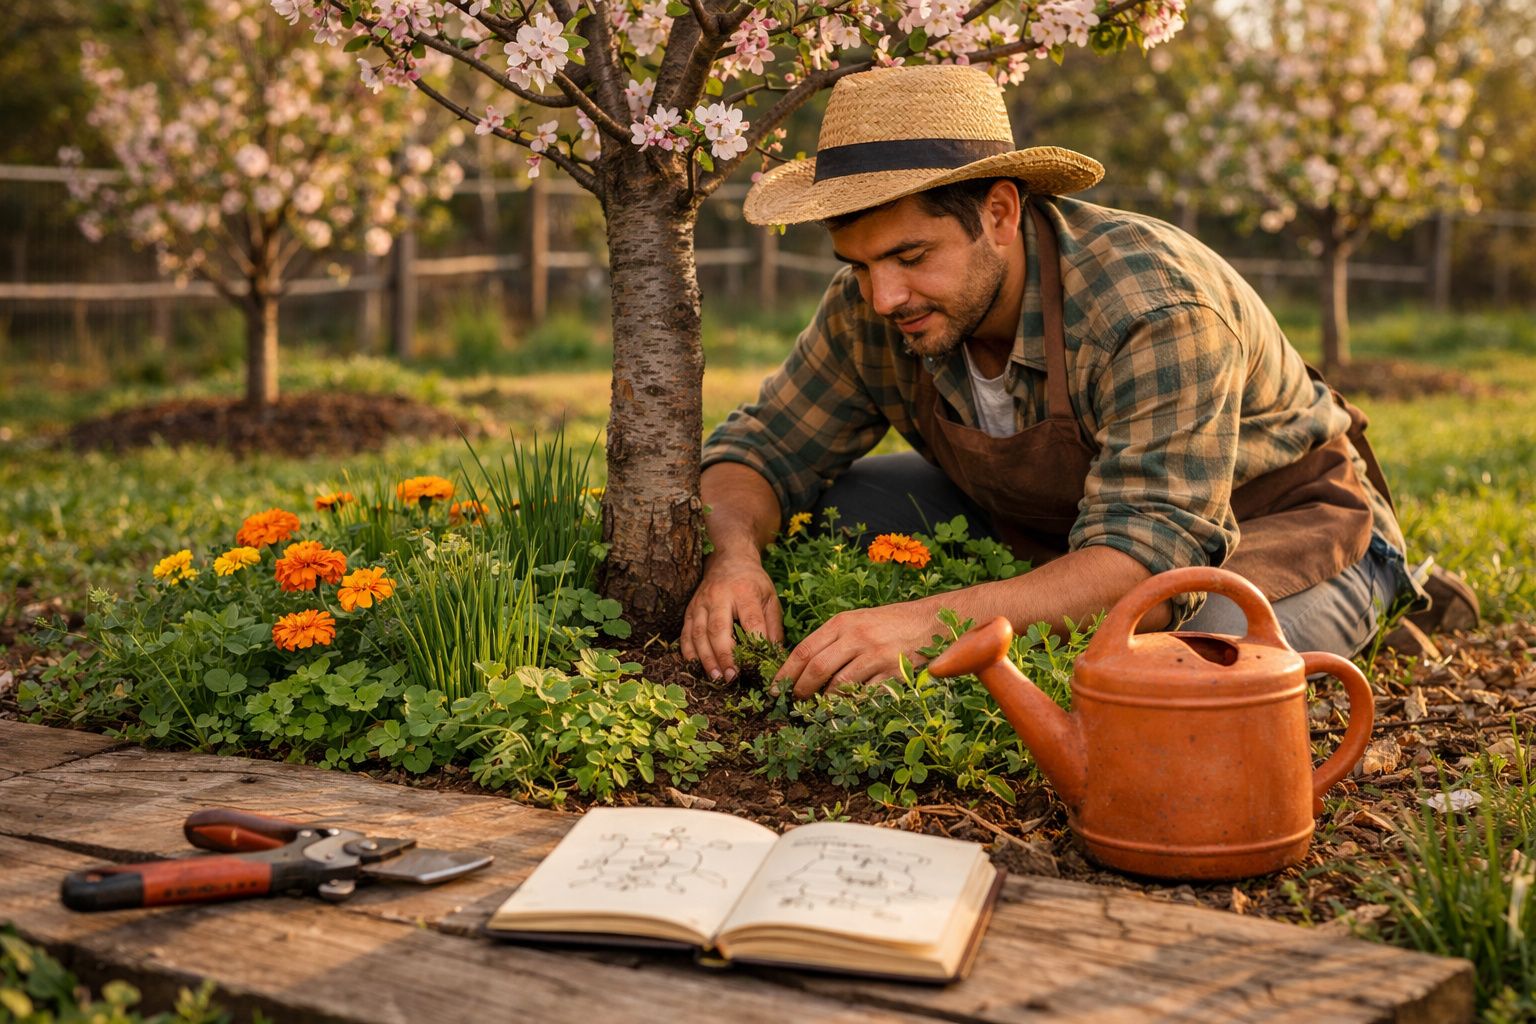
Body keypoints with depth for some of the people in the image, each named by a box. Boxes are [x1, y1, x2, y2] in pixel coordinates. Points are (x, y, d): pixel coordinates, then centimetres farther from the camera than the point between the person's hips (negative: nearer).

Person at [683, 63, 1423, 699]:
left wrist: (930, 622, -55)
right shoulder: (872, 307, -17)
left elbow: (1152, 556, -42)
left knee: (1213, 636, -41)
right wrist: (734, 557, -32)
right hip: (1045, 525, 5)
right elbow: (765, 447, -7)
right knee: (817, 512, -11)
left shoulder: (1154, 308, -36)